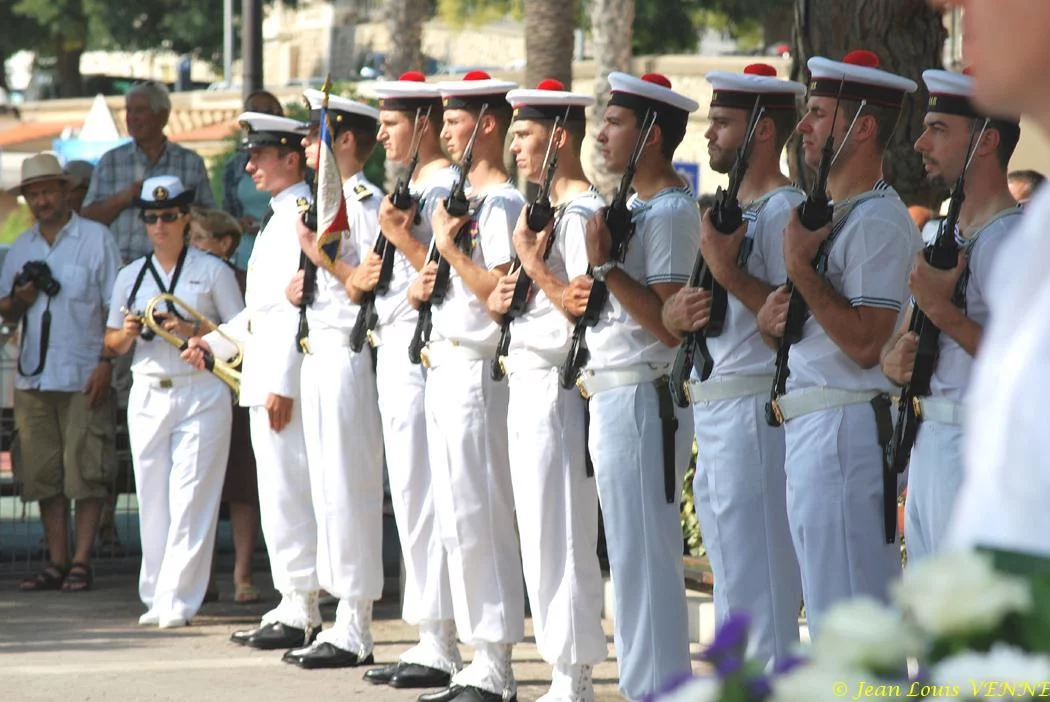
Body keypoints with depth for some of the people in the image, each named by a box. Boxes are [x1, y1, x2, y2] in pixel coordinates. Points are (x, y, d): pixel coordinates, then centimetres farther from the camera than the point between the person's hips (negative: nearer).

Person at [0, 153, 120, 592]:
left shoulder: (96, 239, 1)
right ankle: (57, 563, 8)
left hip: (84, 377, -5)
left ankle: (81, 562, -4)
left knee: (85, 472, -6)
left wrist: (106, 363, -11)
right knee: (43, 473, 3)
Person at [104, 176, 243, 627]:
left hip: (201, 392, -4)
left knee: (190, 497, -9)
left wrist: (195, 333, -14)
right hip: (147, 394, 4)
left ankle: (177, 601, -10)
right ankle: (155, 598, 9)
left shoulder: (212, 271, 4)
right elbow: (112, 344, 18)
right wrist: (127, 334, -4)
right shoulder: (130, 276, 15)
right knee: (152, 500, 3)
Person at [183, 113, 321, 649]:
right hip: (264, 376, 11)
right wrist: (214, 342, 17)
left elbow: (299, 303, -19)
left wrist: (283, 384, -22)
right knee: (280, 495, 13)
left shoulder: (303, 214, -13)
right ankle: (293, 608, 18)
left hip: (284, 376, -11)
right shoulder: (280, 217, 19)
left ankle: (301, 614, -5)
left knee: (287, 495, -8)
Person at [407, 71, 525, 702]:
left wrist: (450, 249, -18)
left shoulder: (503, 203, -12)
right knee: (455, 516, 11)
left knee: (480, 516, -8)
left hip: (477, 370, -10)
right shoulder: (462, 198, 18)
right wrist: (423, 288, 5)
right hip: (446, 367, 10)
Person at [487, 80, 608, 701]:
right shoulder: (546, 207, 18)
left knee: (561, 536, -7)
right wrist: (505, 299, 5)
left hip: (557, 386, -10)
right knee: (540, 534, 10)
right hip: (528, 382, 10)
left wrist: (534, 265, -17)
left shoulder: (585, 212, -13)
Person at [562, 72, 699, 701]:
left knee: (644, 553, -7)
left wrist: (605, 266, -20)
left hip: (644, 397, -10)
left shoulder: (671, 211, -14)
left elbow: (671, 324, -21)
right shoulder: (633, 206, 17)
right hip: (613, 393, 10)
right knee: (632, 552, 12)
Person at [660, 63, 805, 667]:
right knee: (730, 572, 14)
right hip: (712, 407, 10)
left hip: (755, 407, -10)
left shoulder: (783, 209, -11)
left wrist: (730, 273, -24)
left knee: (759, 577, -9)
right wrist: (676, 313, 0)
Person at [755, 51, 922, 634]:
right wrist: (770, 320, 2)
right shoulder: (828, 213, 18)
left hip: (843, 428, -11)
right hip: (807, 428, 11)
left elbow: (864, 344, -21)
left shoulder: (879, 223, -14)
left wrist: (800, 267, -18)